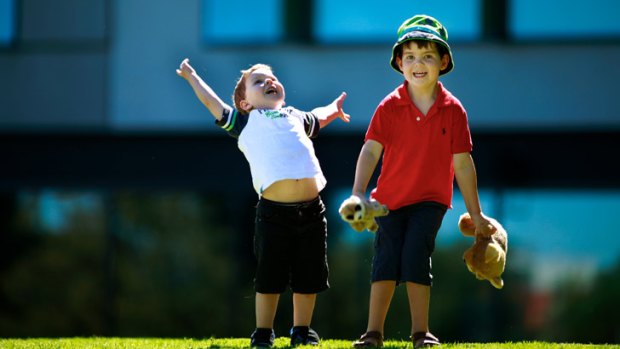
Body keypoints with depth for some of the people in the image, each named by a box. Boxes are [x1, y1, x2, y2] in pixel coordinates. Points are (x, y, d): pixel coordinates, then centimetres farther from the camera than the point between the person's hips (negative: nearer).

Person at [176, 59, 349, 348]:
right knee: (269, 277, 0)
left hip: (311, 209, 4)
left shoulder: (296, 117, 24)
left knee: (308, 277, 7)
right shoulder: (246, 122, 13)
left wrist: (334, 108, 63)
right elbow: (211, 102, 21)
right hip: (273, 212, -4)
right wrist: (191, 76, 31)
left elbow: (318, 117, 47)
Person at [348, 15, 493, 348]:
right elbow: (371, 149, -10)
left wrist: (475, 213, 3)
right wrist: (358, 192, -23)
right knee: (386, 259, -1)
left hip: (430, 199, -1)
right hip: (390, 197, 1)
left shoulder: (452, 110, -6)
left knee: (416, 257, -12)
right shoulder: (389, 107, -7)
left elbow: (462, 163, -1)